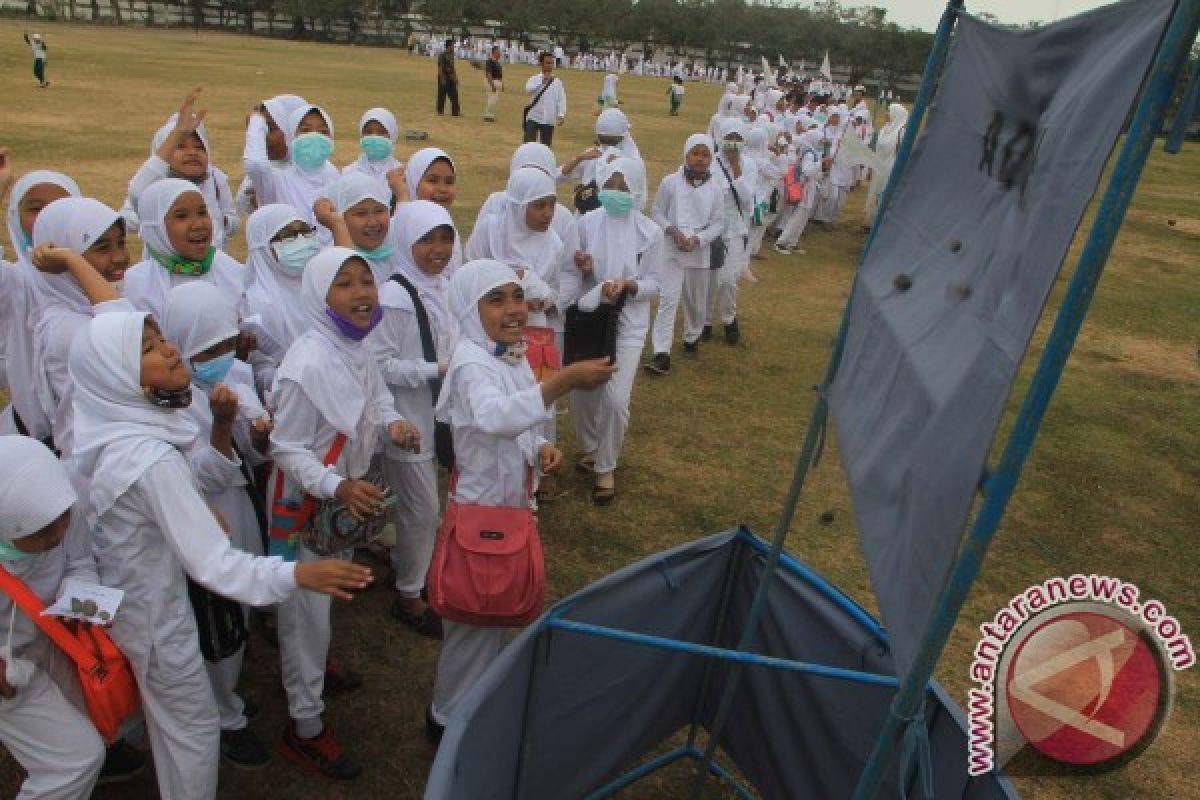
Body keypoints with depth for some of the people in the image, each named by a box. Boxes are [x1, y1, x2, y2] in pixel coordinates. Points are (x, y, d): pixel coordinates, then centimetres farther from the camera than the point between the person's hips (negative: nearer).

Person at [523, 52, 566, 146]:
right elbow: (528, 90, -21)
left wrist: (561, 115, -14)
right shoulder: (534, 79, -1)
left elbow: (561, 99, -1)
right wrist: (543, 82, -27)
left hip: (549, 120, 2)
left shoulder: (557, 82, 4)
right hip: (533, 118, -2)